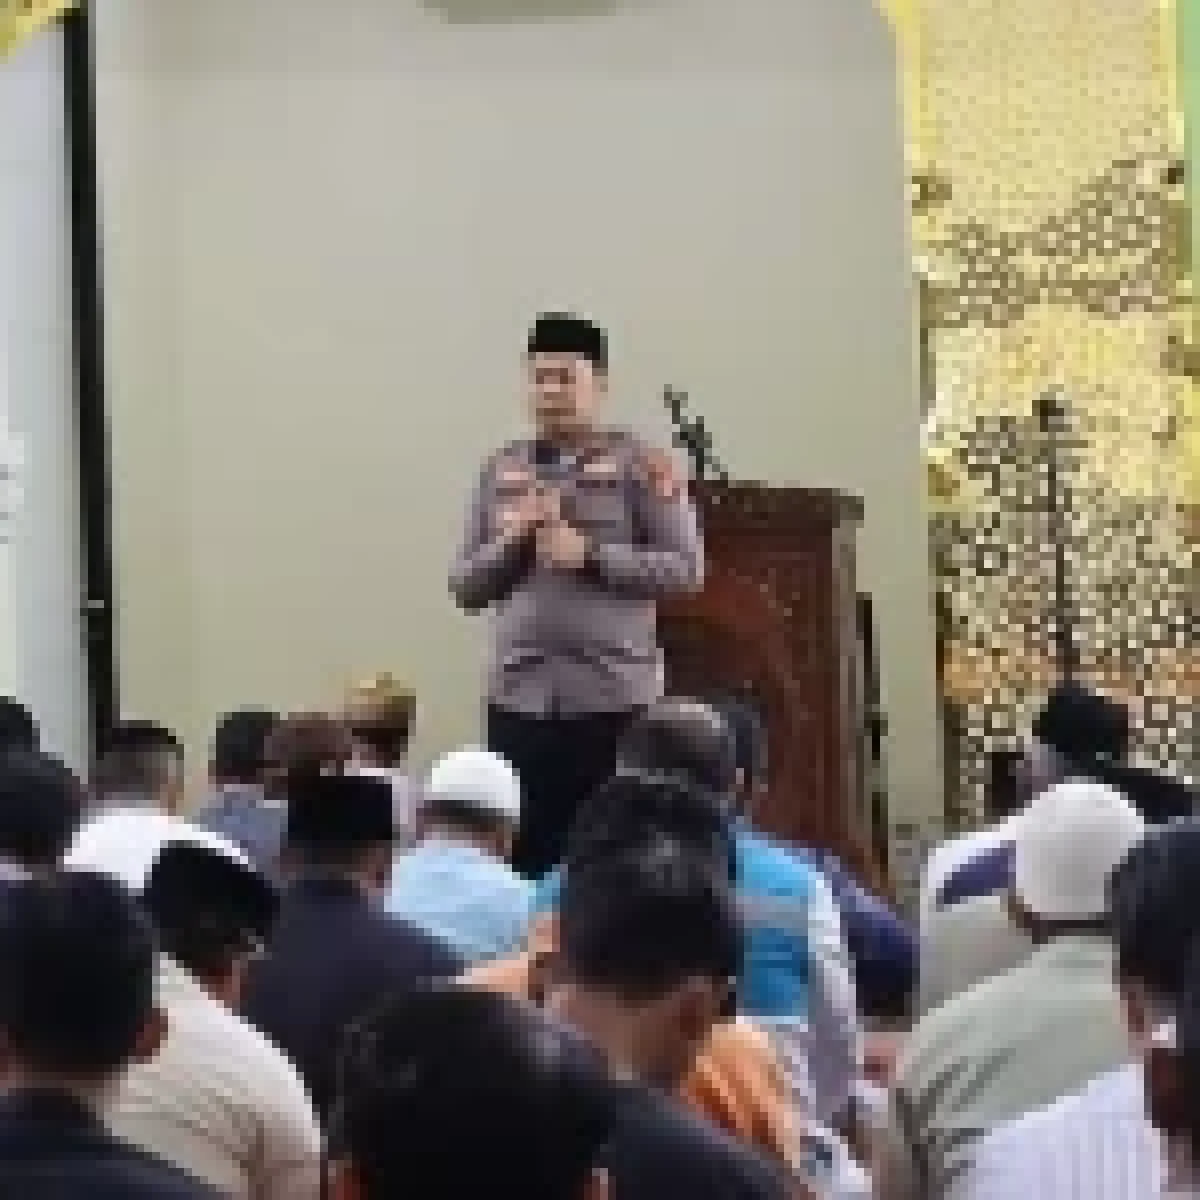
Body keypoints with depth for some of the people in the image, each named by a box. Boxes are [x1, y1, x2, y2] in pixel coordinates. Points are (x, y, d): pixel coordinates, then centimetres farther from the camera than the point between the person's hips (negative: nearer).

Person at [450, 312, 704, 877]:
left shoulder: (639, 464, 0)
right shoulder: (501, 469, 12)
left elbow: (685, 568, -4)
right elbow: (465, 587, 12)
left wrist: (588, 555, -12)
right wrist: (511, 539, -6)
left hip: (615, 697, -3)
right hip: (519, 698, 3)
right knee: (527, 860, 4)